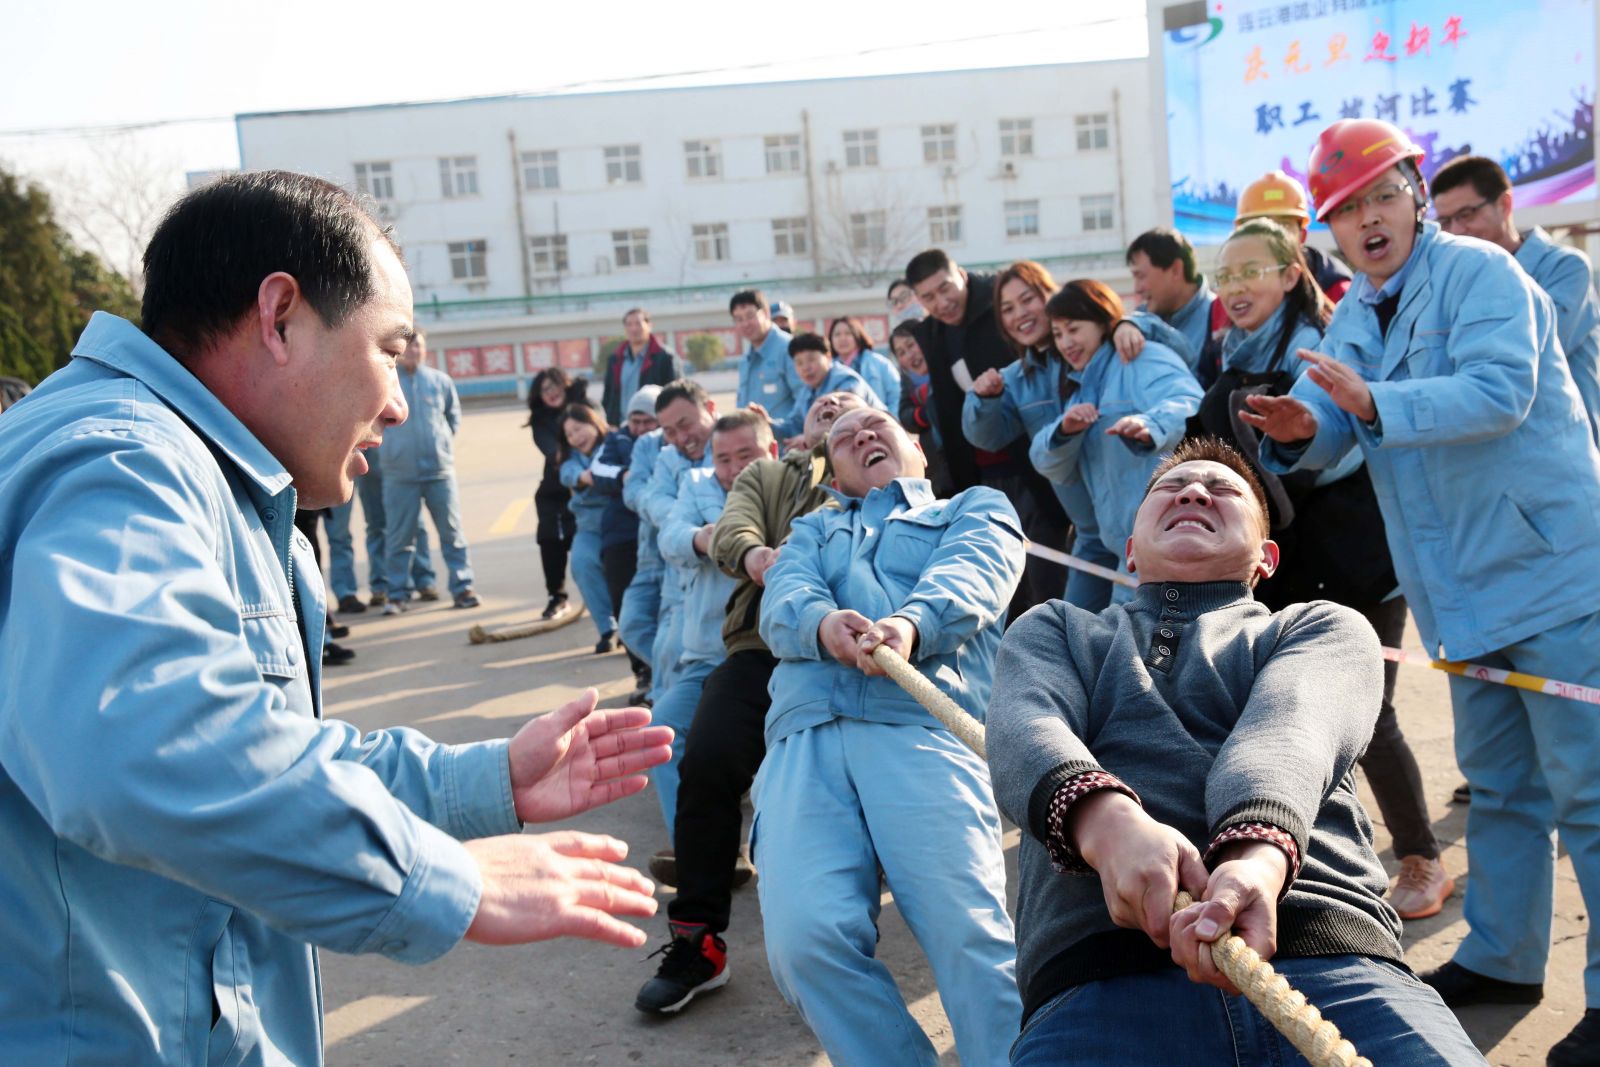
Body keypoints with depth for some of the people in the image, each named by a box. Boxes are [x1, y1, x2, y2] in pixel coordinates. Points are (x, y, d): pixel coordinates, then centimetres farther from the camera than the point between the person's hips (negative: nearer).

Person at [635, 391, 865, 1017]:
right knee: (706, 764, -19)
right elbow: (731, 530, 8)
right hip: (765, 644, 2)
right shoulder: (765, 475, 29)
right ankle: (697, 940, -4)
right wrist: (754, 554, -18)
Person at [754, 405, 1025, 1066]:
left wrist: (909, 623, -21)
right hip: (805, 736, 3)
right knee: (802, 937, -21)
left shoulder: (976, 507, 27)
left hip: (924, 721, -2)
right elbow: (781, 603, 13)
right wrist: (824, 623, -13)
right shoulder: (812, 531, 36)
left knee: (968, 929, -24)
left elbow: (970, 574, 3)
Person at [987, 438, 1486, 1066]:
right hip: (1102, 978, 0)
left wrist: (1259, 854, -23)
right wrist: (1106, 822, -21)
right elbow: (1026, 731, 2)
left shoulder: (1322, 627, 22)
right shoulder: (1051, 630, 25)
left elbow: (1284, 732, -1)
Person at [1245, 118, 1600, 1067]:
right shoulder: (1353, 316, 11)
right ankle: (1502, 957, 32)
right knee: (1500, 783, 18)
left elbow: (1499, 392, -25)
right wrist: (1301, 431, -16)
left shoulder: (1478, 271, -11)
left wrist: (1374, 404, -34)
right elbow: (1337, 433, 6)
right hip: (1465, 589, 8)